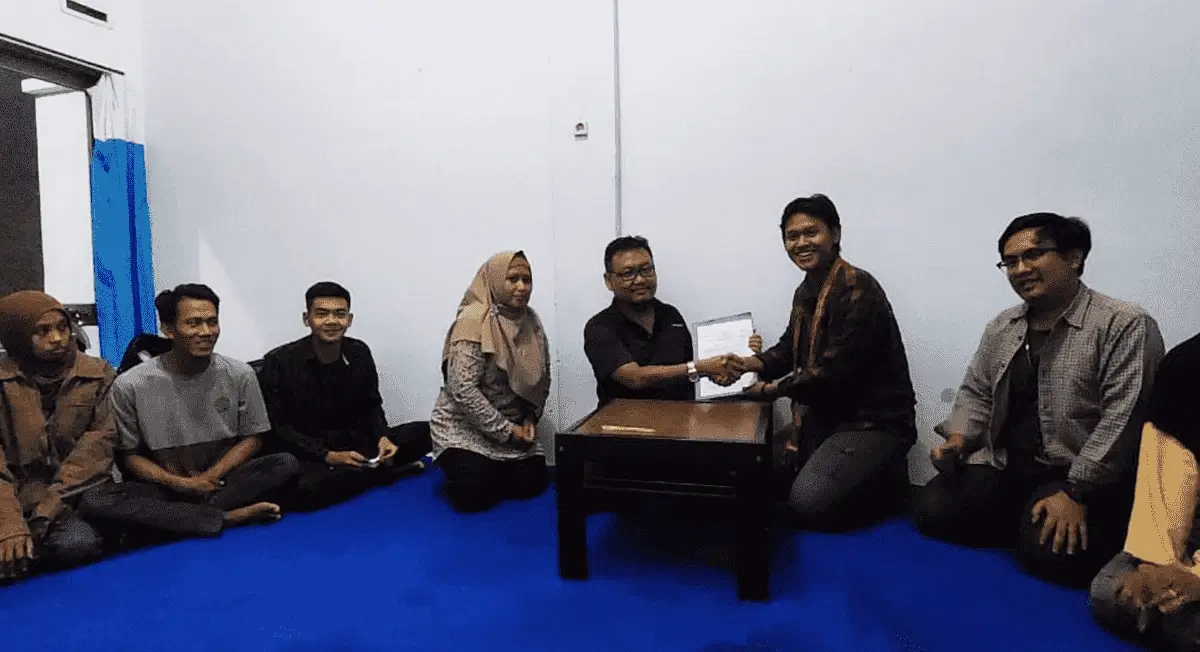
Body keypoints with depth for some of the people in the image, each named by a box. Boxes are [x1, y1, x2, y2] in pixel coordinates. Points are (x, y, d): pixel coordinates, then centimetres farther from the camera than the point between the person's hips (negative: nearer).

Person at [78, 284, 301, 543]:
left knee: (287, 464, -26)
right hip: (164, 488, 0)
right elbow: (127, 455, 1)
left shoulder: (240, 376, -4)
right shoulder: (130, 385, -7)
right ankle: (228, 517, -27)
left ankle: (167, 522, -22)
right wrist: (180, 483, -14)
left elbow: (252, 438, 2)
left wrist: (211, 477, -13)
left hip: (223, 482, 1)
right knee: (95, 502, -30)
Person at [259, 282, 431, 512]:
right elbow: (278, 427, -10)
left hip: (355, 445, 3)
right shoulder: (279, 362, -11)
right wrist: (328, 456, -21)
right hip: (308, 455, -2)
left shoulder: (359, 353, 0)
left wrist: (383, 438, -12)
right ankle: (390, 469, -16)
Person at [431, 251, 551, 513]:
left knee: (532, 484, -6)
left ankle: (490, 467, 24)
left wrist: (530, 418, -6)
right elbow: (463, 390, -26)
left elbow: (542, 379, 9)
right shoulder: (473, 320, -22)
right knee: (475, 496, -20)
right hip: (465, 426, -6)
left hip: (513, 426, 6)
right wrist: (507, 432, -21)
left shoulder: (531, 321, -1)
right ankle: (457, 464, 15)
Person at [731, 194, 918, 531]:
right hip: (824, 416, 9)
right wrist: (758, 363, -5)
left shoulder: (858, 289, -20)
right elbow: (791, 347, 16)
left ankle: (888, 481, 6)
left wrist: (773, 388, -13)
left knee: (808, 504, -22)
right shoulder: (805, 291, 9)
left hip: (872, 421, -9)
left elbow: (835, 371, -23)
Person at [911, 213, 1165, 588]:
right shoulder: (1001, 327, 9)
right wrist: (957, 440, -6)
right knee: (930, 510, -12)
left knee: (1051, 552, -29)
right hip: (1003, 466, 6)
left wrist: (1075, 492, -22)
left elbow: (1123, 418, -18)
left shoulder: (1125, 325, -11)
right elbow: (976, 393, 14)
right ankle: (1023, 522, 9)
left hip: (1080, 476, -5)